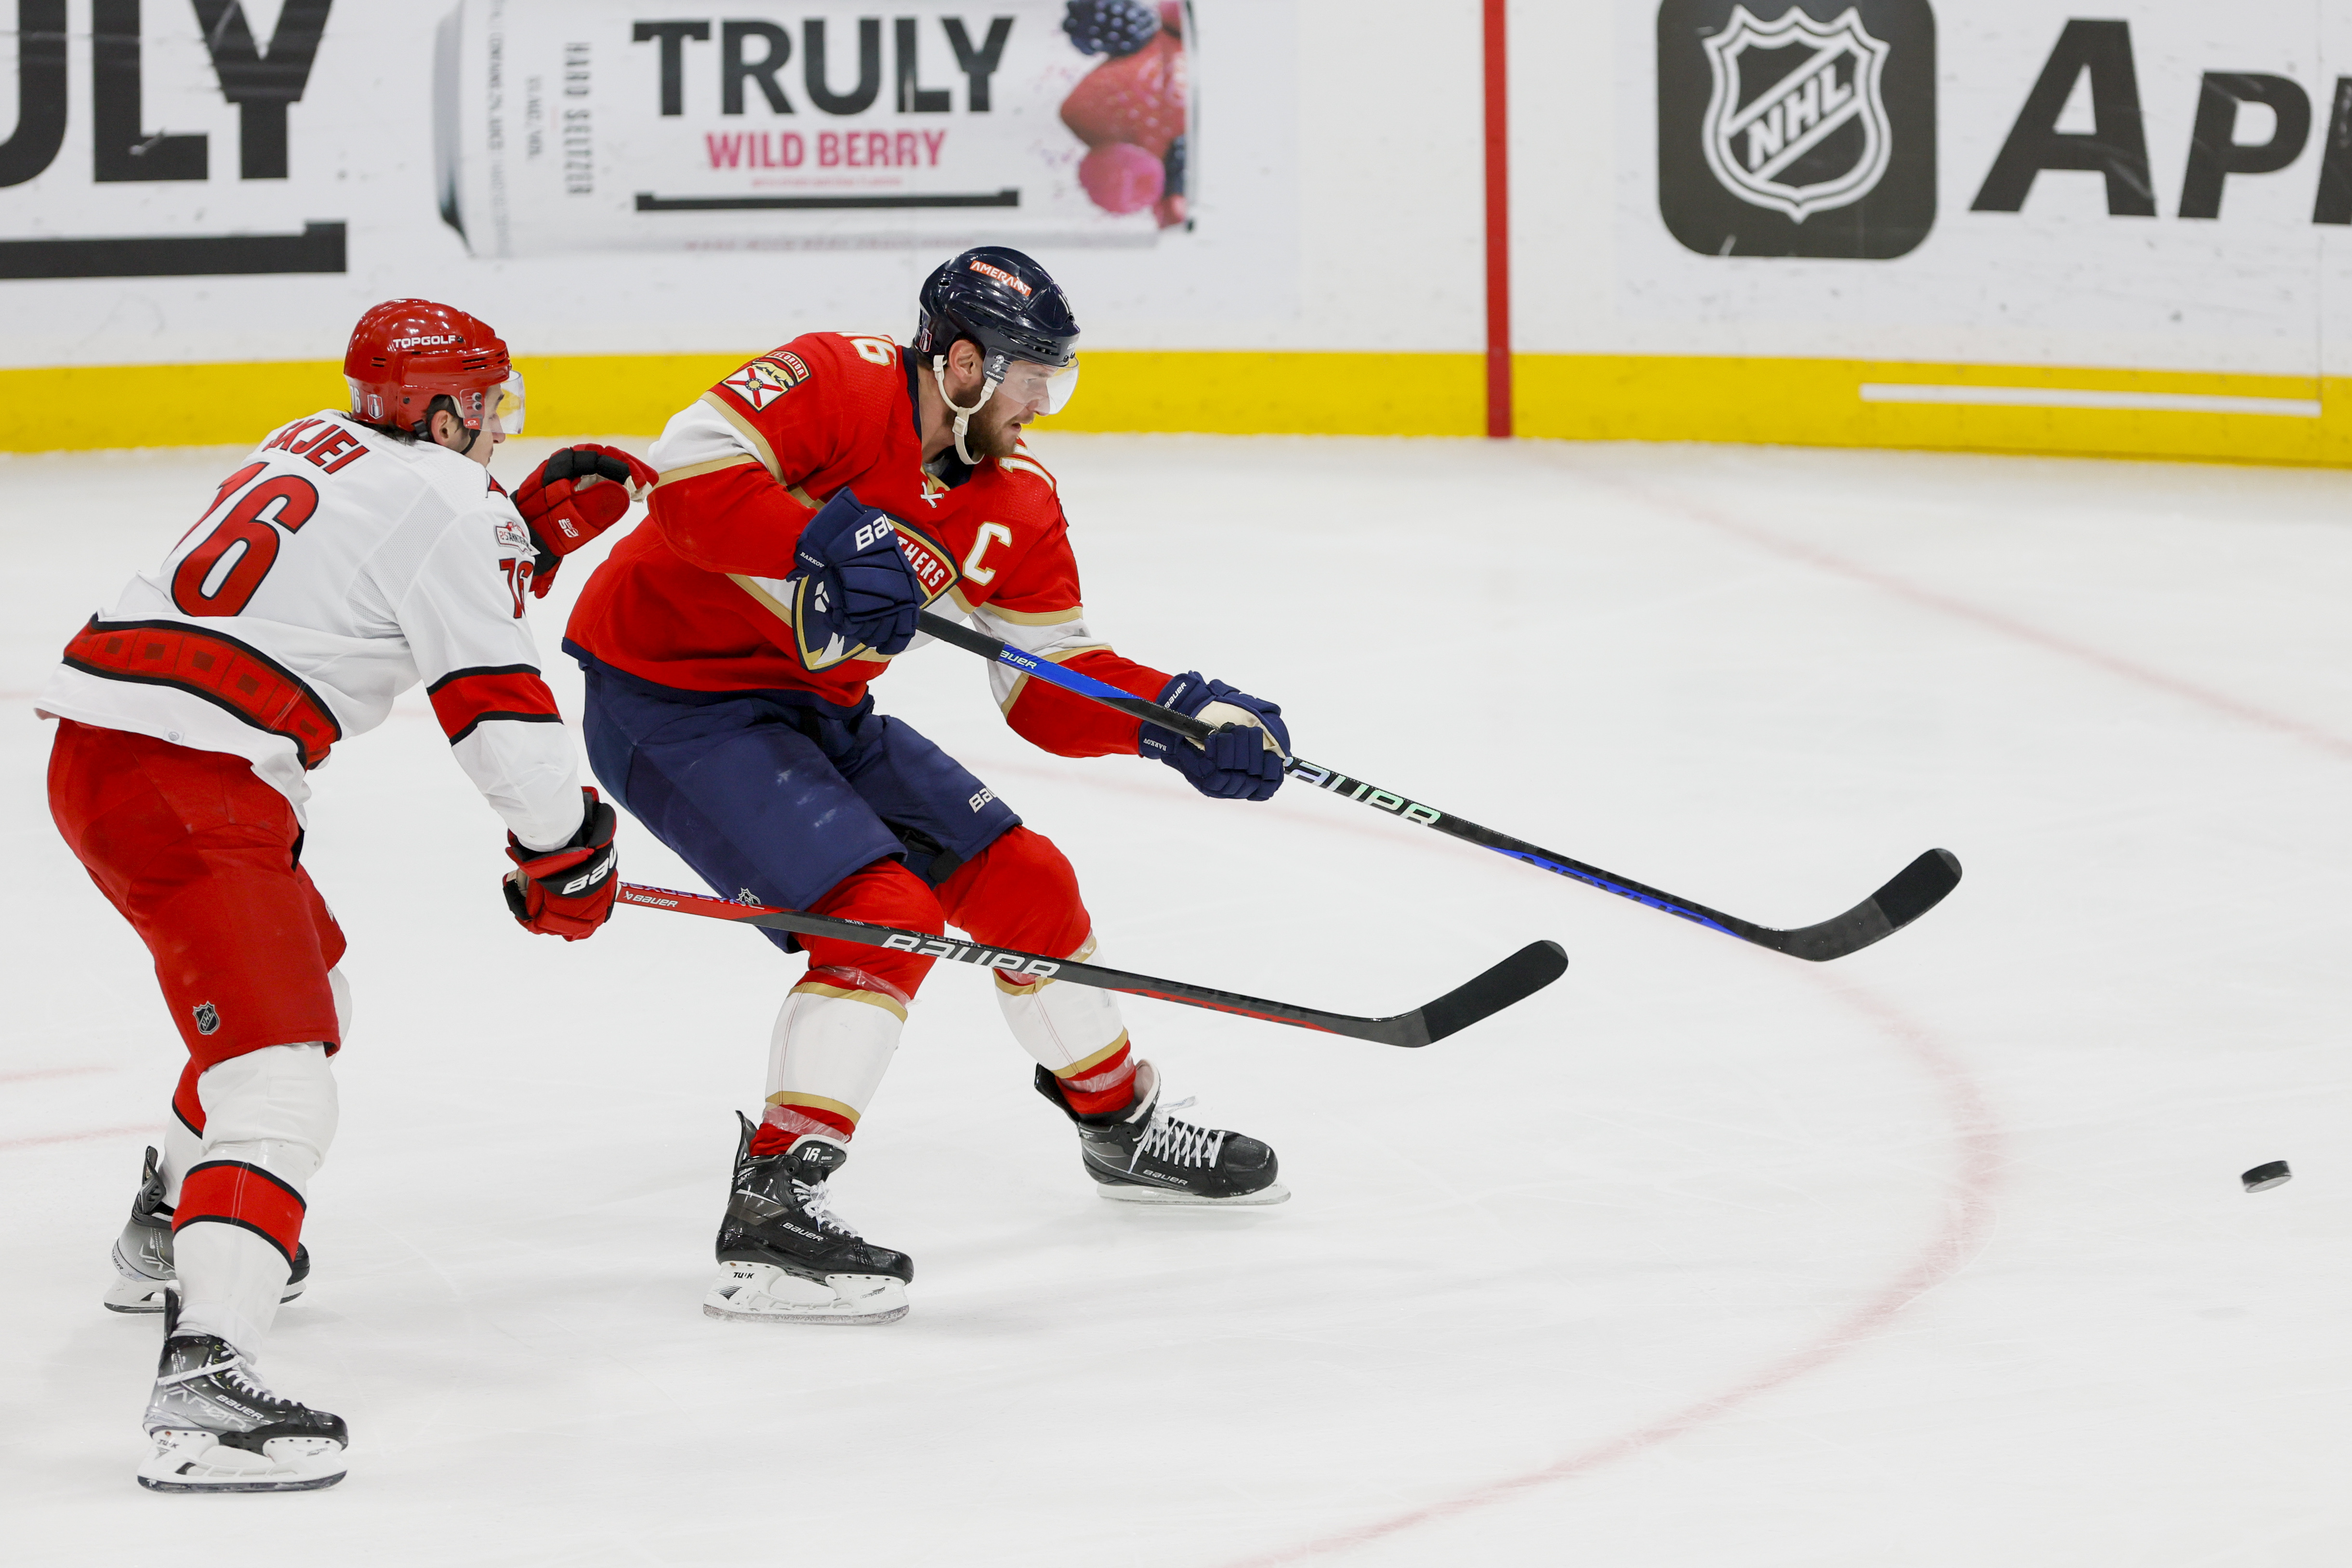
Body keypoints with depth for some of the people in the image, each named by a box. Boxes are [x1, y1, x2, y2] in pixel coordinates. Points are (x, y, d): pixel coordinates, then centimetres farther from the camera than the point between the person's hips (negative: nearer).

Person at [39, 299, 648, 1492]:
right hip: (187, 785, -10)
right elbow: (494, 703, -5)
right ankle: (204, 1377, -37)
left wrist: (542, 520, 19)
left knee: (308, 980, 32)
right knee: (272, 1067, -19)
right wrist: (564, 851, 7)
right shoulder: (445, 504, -4)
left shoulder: (321, 450, 21)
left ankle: (169, 1233, 51)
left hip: (96, 752, 10)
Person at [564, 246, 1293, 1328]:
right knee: (885, 913, -23)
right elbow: (690, 474, -33)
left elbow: (1049, 689, 3)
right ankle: (772, 1212, -25)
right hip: (670, 698, -9)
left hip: (813, 706, 9)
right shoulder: (838, 386, -21)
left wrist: (1177, 715, -12)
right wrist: (820, 545, -41)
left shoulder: (1014, 499, 1)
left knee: (1019, 880, 11)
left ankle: (1122, 1125, 33)